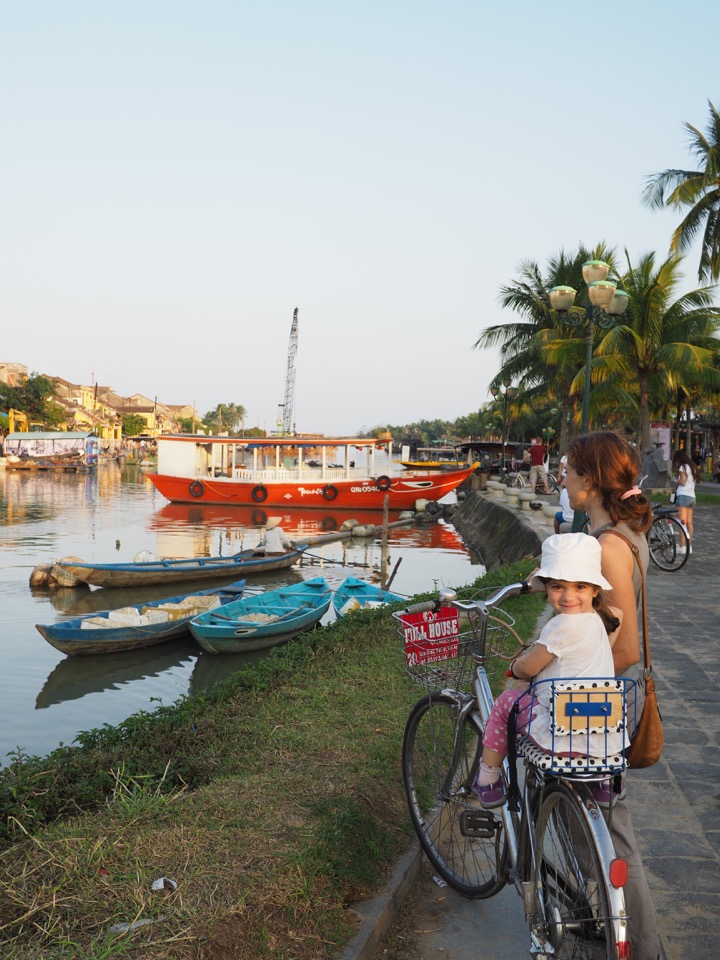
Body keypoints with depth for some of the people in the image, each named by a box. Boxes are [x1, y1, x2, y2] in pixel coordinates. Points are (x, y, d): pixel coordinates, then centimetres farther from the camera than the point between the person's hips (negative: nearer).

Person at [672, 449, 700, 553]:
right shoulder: (693, 467, 18)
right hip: (692, 497, 9)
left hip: (683, 496, -9)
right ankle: (689, 545, 11)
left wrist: (676, 480, 7)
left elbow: (682, 482, -13)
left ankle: (682, 546, -13)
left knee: (682, 522, -10)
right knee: (689, 523, 10)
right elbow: (693, 481, 13)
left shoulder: (683, 467, -7)